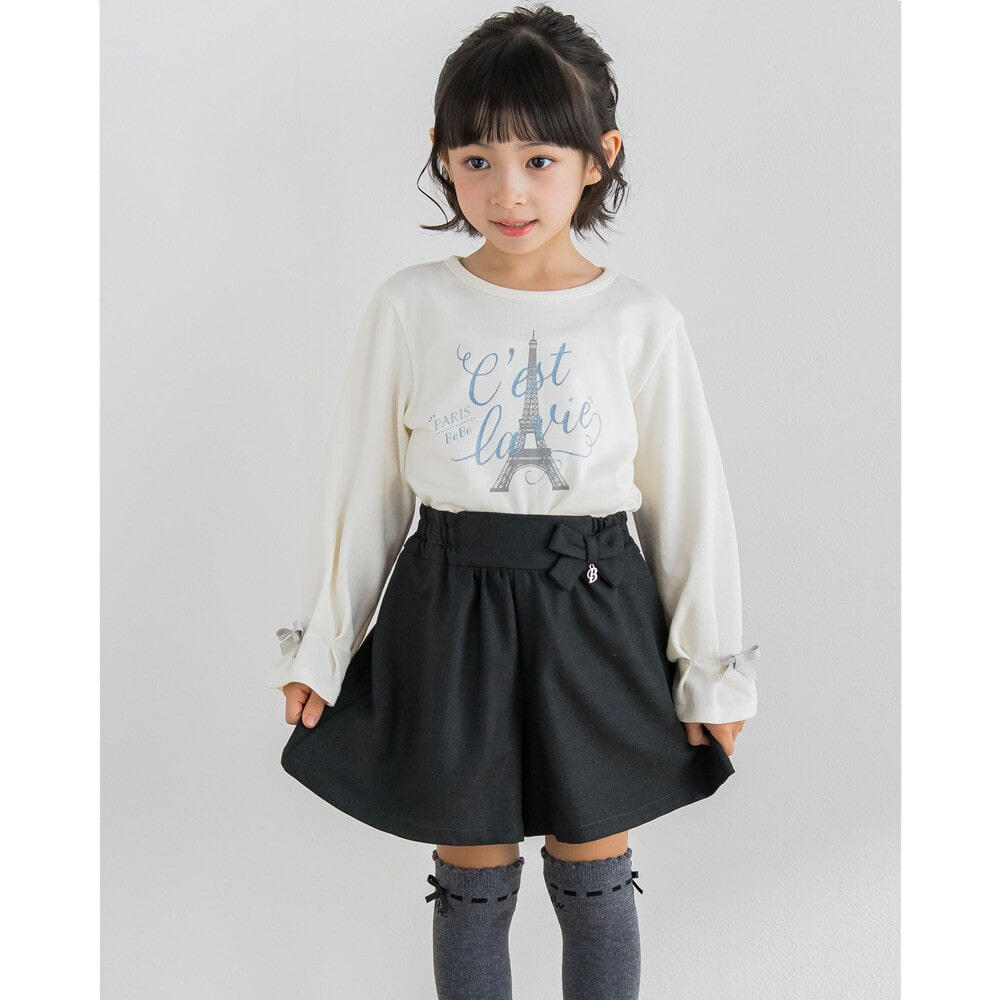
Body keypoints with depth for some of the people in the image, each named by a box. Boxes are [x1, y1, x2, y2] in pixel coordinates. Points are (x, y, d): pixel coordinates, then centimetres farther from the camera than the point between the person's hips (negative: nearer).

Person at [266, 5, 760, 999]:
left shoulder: (640, 321, -5)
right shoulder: (410, 308, -5)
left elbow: (687, 500, 1)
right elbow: (364, 490, 2)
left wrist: (712, 669, 4)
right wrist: (320, 650, 6)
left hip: (595, 614, 0)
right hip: (451, 614, 0)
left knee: (594, 876, 13)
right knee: (472, 880, 12)